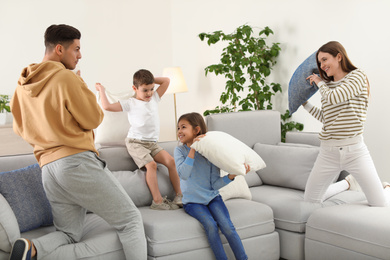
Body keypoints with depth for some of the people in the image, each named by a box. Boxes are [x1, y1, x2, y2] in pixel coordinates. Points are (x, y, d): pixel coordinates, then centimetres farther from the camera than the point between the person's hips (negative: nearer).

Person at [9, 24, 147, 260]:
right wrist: (82, 86, 6)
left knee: (68, 234, 16)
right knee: (131, 220, 4)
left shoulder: (22, 86, 12)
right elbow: (93, 119, -6)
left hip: (48, 168, 7)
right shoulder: (66, 77, -10)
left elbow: (20, 129, 21)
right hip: (78, 161, -7)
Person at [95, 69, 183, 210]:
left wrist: (150, 80, 12)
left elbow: (166, 81, 17)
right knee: (151, 164, -27)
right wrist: (102, 90, 1)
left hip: (152, 143, 5)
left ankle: (179, 195, -7)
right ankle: (157, 201, -26)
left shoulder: (154, 98, 14)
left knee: (170, 161, -15)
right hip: (136, 142, -5)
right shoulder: (130, 103, -2)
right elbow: (107, 106, -10)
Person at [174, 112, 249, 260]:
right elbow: (184, 174, -20)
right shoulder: (180, 150, -1)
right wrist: (193, 149, -23)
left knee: (227, 226, -19)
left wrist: (232, 175, -19)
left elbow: (215, 184, -3)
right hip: (192, 201, -1)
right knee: (210, 225, -26)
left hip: (212, 197, 1)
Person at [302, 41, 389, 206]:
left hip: (355, 151, -6)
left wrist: (319, 82, 0)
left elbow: (333, 97, -18)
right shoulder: (327, 86, 15)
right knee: (310, 200, 10)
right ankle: (349, 182, 31)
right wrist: (304, 103, 23)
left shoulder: (357, 76, -4)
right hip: (328, 153, 6)